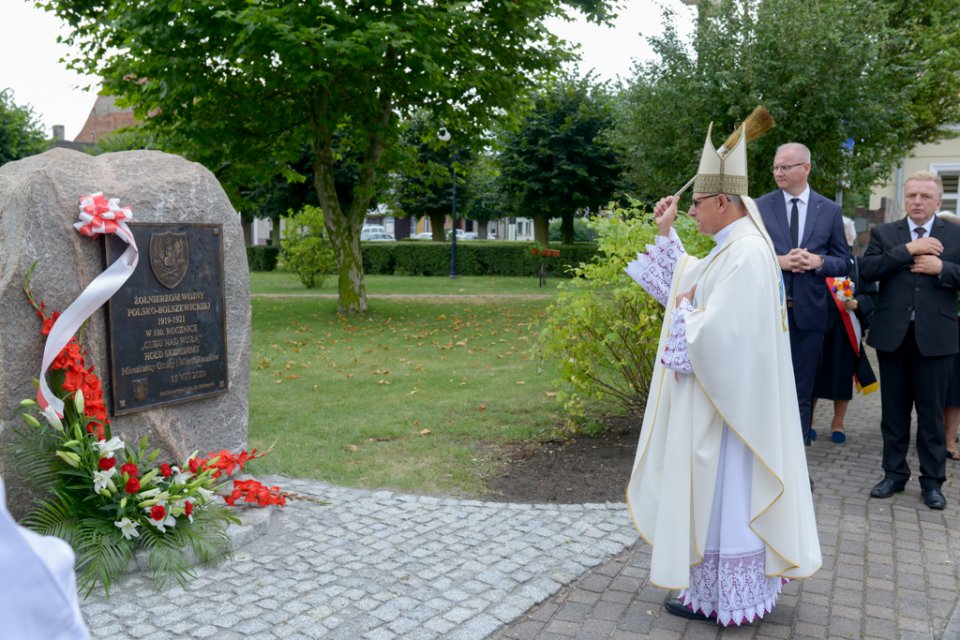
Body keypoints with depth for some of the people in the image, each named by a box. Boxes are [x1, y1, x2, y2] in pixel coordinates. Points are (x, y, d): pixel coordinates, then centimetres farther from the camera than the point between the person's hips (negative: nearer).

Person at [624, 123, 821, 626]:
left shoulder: (745, 254, -22)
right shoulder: (732, 246, 9)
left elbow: (712, 333, -28)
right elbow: (687, 284, 22)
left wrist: (683, 313, -9)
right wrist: (666, 234, 15)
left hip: (724, 403, -10)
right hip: (712, 399, 10)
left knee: (723, 494, 3)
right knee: (711, 493, 17)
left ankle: (728, 601, 18)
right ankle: (712, 590, 30)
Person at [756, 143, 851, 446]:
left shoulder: (830, 210, 5)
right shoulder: (760, 206, 1)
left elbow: (844, 262, 7)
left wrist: (819, 261, -12)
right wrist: (778, 261, -15)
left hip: (808, 311, 1)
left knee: (802, 389, 9)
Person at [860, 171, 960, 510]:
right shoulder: (884, 233, 6)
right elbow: (866, 270, -9)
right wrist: (908, 249, -15)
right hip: (892, 334, 1)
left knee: (931, 411, 6)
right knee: (894, 410, 10)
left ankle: (932, 481, 18)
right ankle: (894, 474, 23)